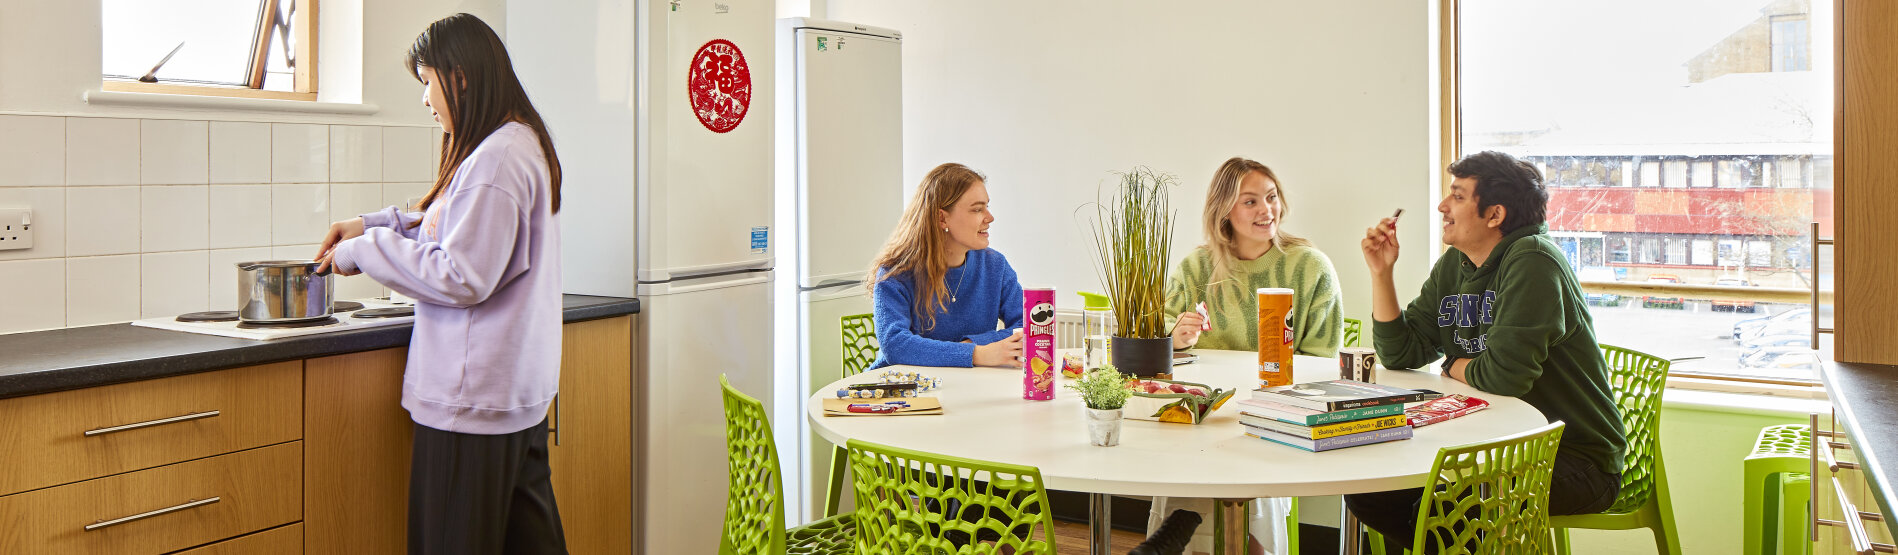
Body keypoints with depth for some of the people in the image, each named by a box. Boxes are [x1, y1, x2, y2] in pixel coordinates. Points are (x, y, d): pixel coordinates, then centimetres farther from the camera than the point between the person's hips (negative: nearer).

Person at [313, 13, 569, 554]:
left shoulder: (494, 160, -19)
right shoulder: (523, 142, 13)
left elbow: (462, 277, -20)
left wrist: (365, 249, -10)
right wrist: (375, 223, 16)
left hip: (473, 395, -10)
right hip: (522, 388, 10)